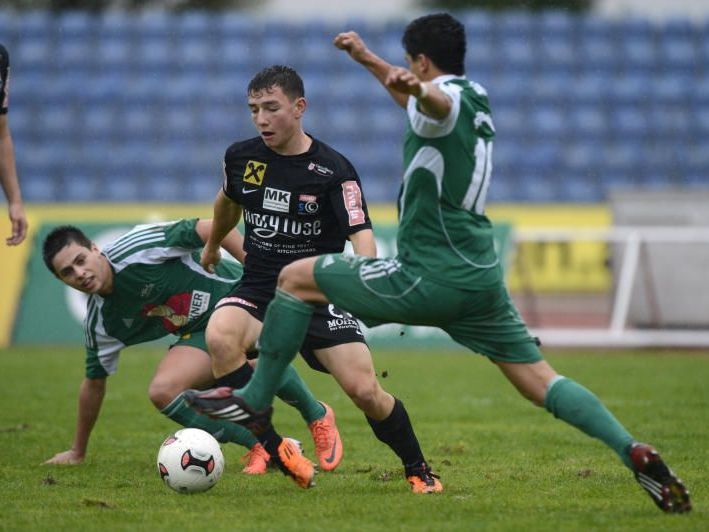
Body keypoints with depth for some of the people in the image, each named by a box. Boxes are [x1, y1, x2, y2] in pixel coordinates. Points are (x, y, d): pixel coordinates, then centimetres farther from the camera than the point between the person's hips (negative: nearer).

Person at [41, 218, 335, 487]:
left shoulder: (136, 248, -21)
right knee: (162, 391, -23)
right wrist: (77, 452, 18)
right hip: (200, 335, 6)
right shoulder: (99, 324, -2)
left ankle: (318, 418, -8)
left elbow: (212, 229, -16)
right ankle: (271, 446, -19)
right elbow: (94, 382, 13)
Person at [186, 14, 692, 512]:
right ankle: (633, 451, -15)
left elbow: (434, 100, -37)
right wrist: (367, 58, 52)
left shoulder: (449, 98, -9)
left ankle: (256, 399, 9)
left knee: (296, 278, 5)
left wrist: (411, 87, -60)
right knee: (541, 381, 5)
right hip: (482, 278, 9)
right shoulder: (476, 98, 18)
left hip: (429, 277, -9)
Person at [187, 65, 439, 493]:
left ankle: (418, 470, 14)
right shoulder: (241, 157, 0)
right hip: (259, 291, 3)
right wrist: (213, 245, 40)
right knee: (220, 337, -31)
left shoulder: (334, 170, -13)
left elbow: (361, 234, -22)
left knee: (365, 390, -13)